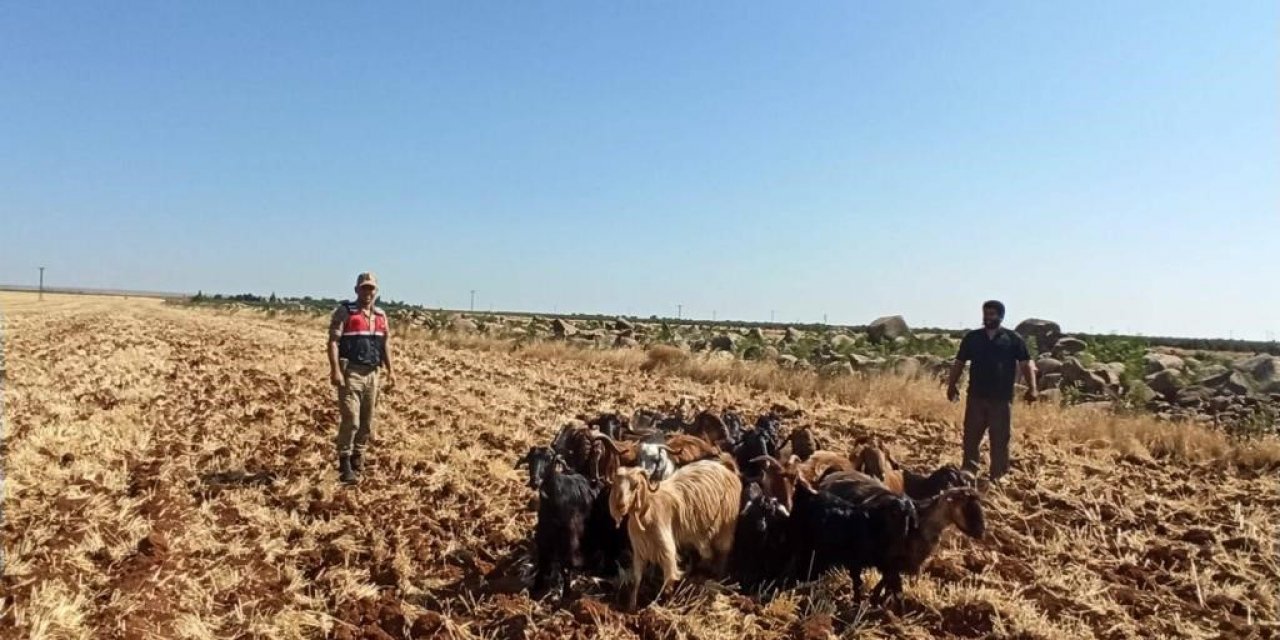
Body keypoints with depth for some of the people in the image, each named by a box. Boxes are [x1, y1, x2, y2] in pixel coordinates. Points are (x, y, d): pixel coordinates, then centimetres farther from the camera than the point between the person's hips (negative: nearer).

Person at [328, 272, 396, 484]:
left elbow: (385, 343, 17)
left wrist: (390, 370, 9)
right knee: (351, 420, -11)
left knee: (367, 421, 10)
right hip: (350, 371, -6)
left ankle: (357, 457, 24)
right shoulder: (345, 312, -4)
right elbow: (333, 341, -11)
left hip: (371, 373, 6)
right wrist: (335, 370, -20)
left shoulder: (380, 315, 13)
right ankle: (345, 464, -2)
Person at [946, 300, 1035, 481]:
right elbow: (959, 363, 10)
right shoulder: (971, 337, 9)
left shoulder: (1013, 339, 3)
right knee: (971, 437, 5)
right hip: (976, 396, 2)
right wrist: (952, 385, 1)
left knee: (1000, 440, 4)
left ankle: (997, 477, 13)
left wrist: (1031, 388, -13)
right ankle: (968, 473, 14)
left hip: (1002, 398, -2)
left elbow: (1025, 364, -1)